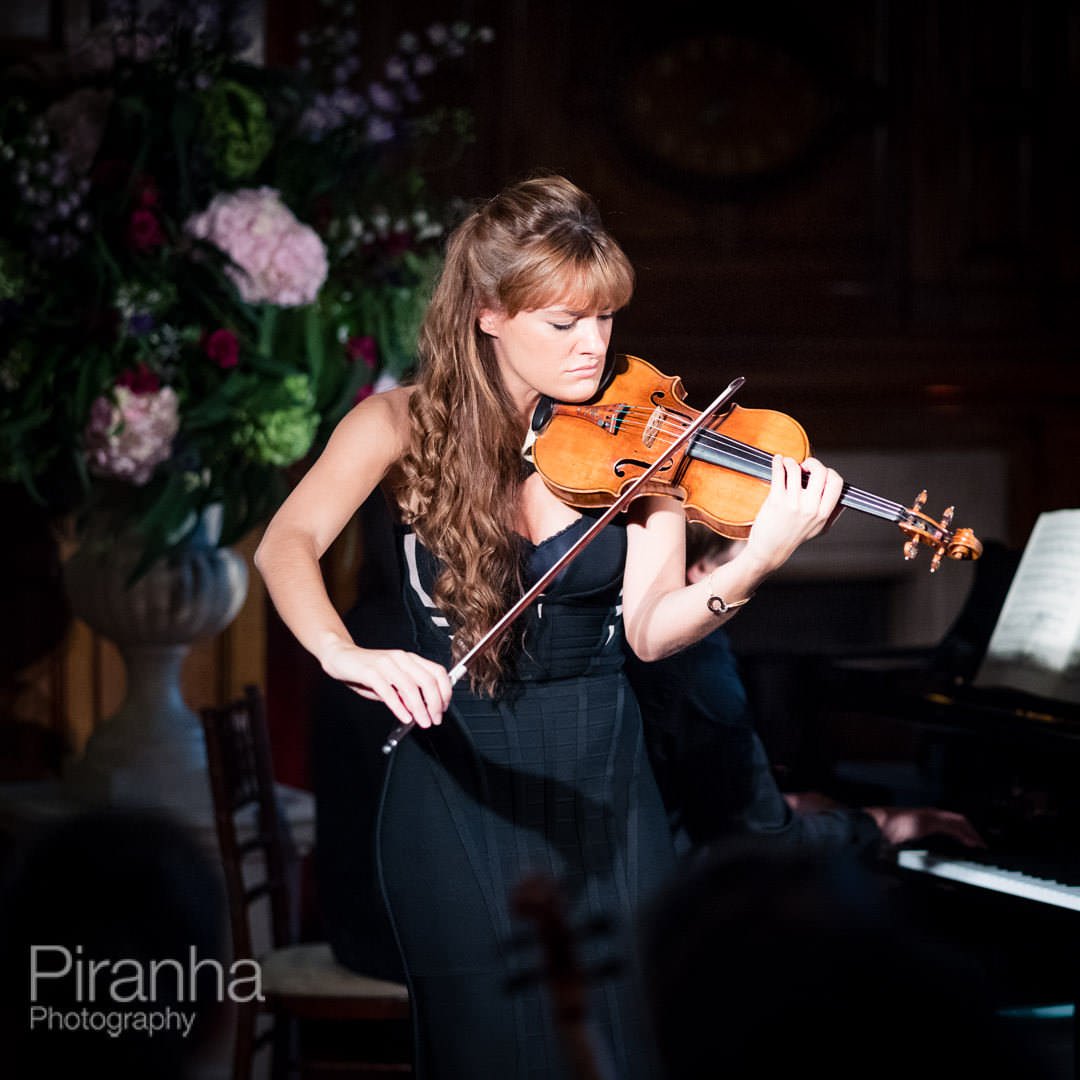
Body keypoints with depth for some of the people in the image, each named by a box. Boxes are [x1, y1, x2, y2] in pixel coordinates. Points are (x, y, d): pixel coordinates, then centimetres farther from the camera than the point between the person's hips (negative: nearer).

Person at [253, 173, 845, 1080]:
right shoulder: (408, 427, -7)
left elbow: (648, 628, -13)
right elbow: (288, 544, -22)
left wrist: (756, 562, -32)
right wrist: (346, 656, -42)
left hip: (601, 777, 2)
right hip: (457, 785, -2)